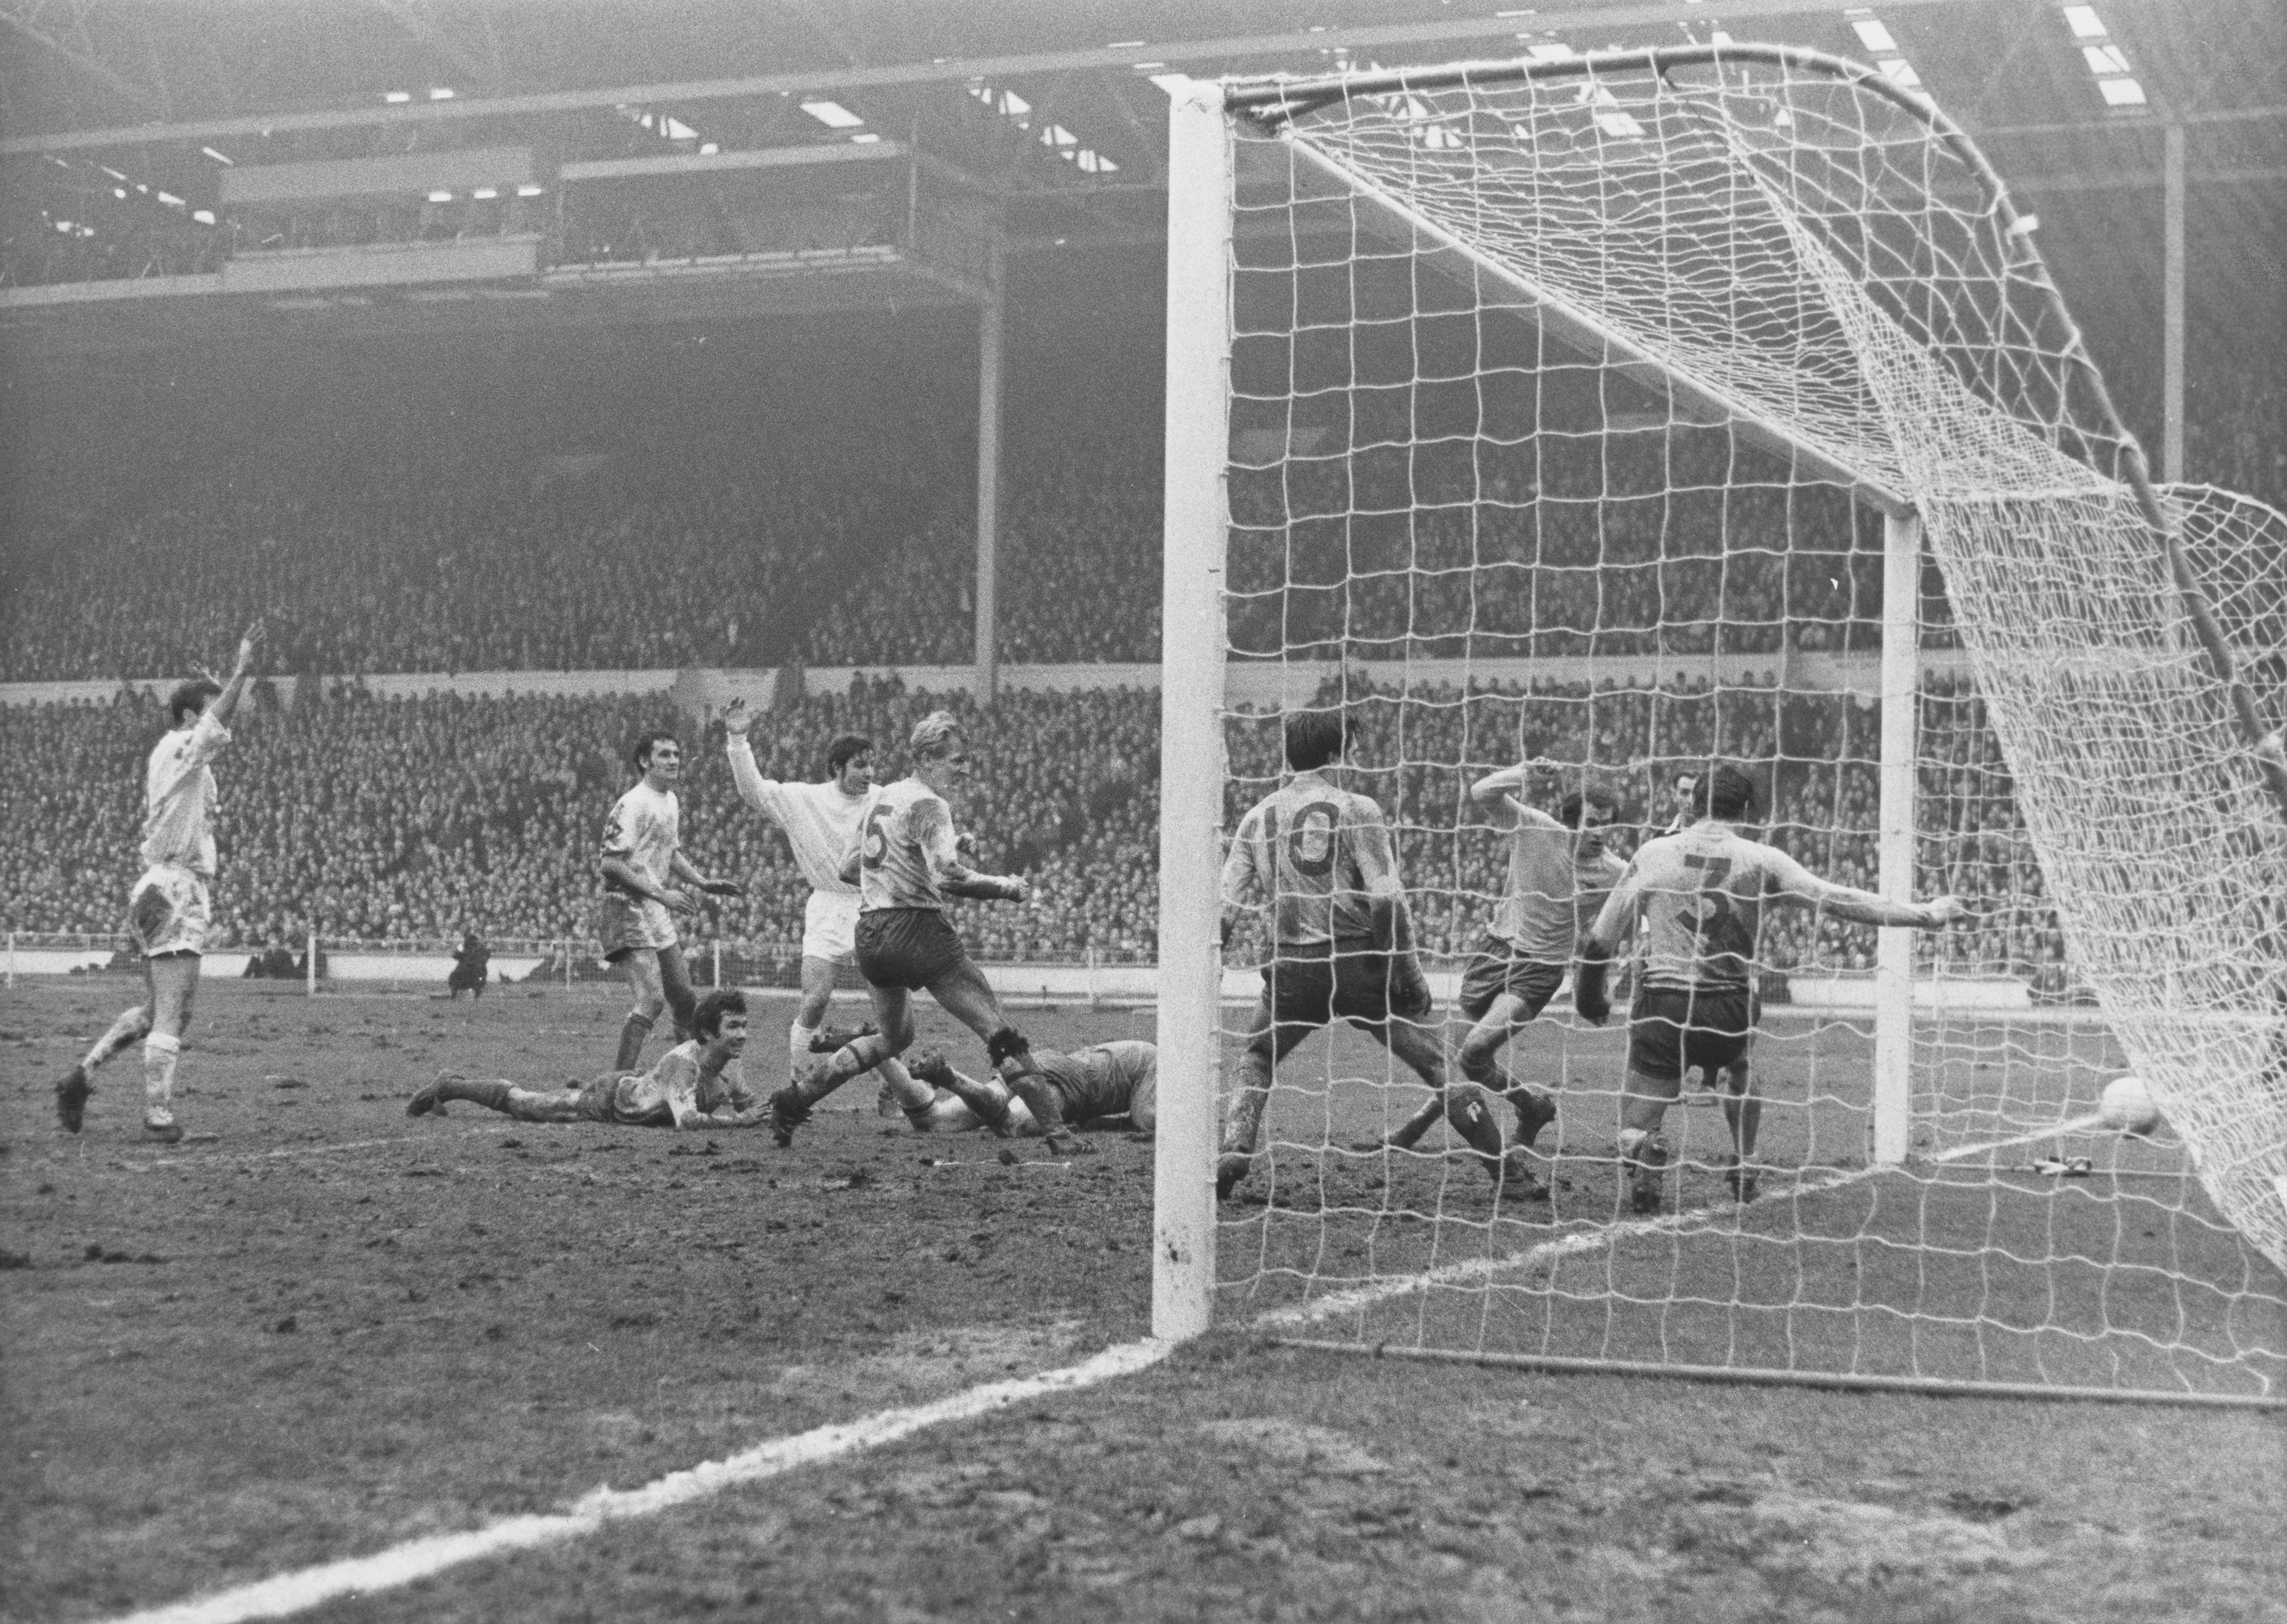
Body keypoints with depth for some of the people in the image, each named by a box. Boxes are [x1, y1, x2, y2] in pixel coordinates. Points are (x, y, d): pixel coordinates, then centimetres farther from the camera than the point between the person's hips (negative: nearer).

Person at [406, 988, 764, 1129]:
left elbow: (744, 1102, 2)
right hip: (610, 1098, -6)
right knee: (521, 1102, 13)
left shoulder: (733, 1067, -17)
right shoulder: (684, 1062, -42)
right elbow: (686, 1119, -53)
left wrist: (762, 1113, -20)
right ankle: (448, 1088, 33)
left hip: (638, 1089, 6)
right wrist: (738, 1120, -53)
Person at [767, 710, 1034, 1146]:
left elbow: (849, 868, 23)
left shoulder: (882, 796, 16)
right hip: (915, 928, -9)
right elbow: (947, 877, -23)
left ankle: (795, 1098, 22)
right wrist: (1008, 888, -12)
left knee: (893, 1036, 26)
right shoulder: (928, 805, -10)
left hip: (869, 932, 9)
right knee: (999, 1033, -7)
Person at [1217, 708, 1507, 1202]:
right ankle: (1506, 1169, 0)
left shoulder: (1258, 815, 9)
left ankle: (1232, 1155, 2)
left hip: (1293, 967, 2)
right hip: (1360, 960, -2)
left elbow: (1227, 905, 4)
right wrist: (1409, 972, -5)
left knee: (1254, 1064, 22)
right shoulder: (1357, 810, -1)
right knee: (1435, 1063, 4)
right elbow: (1386, 899, -9)